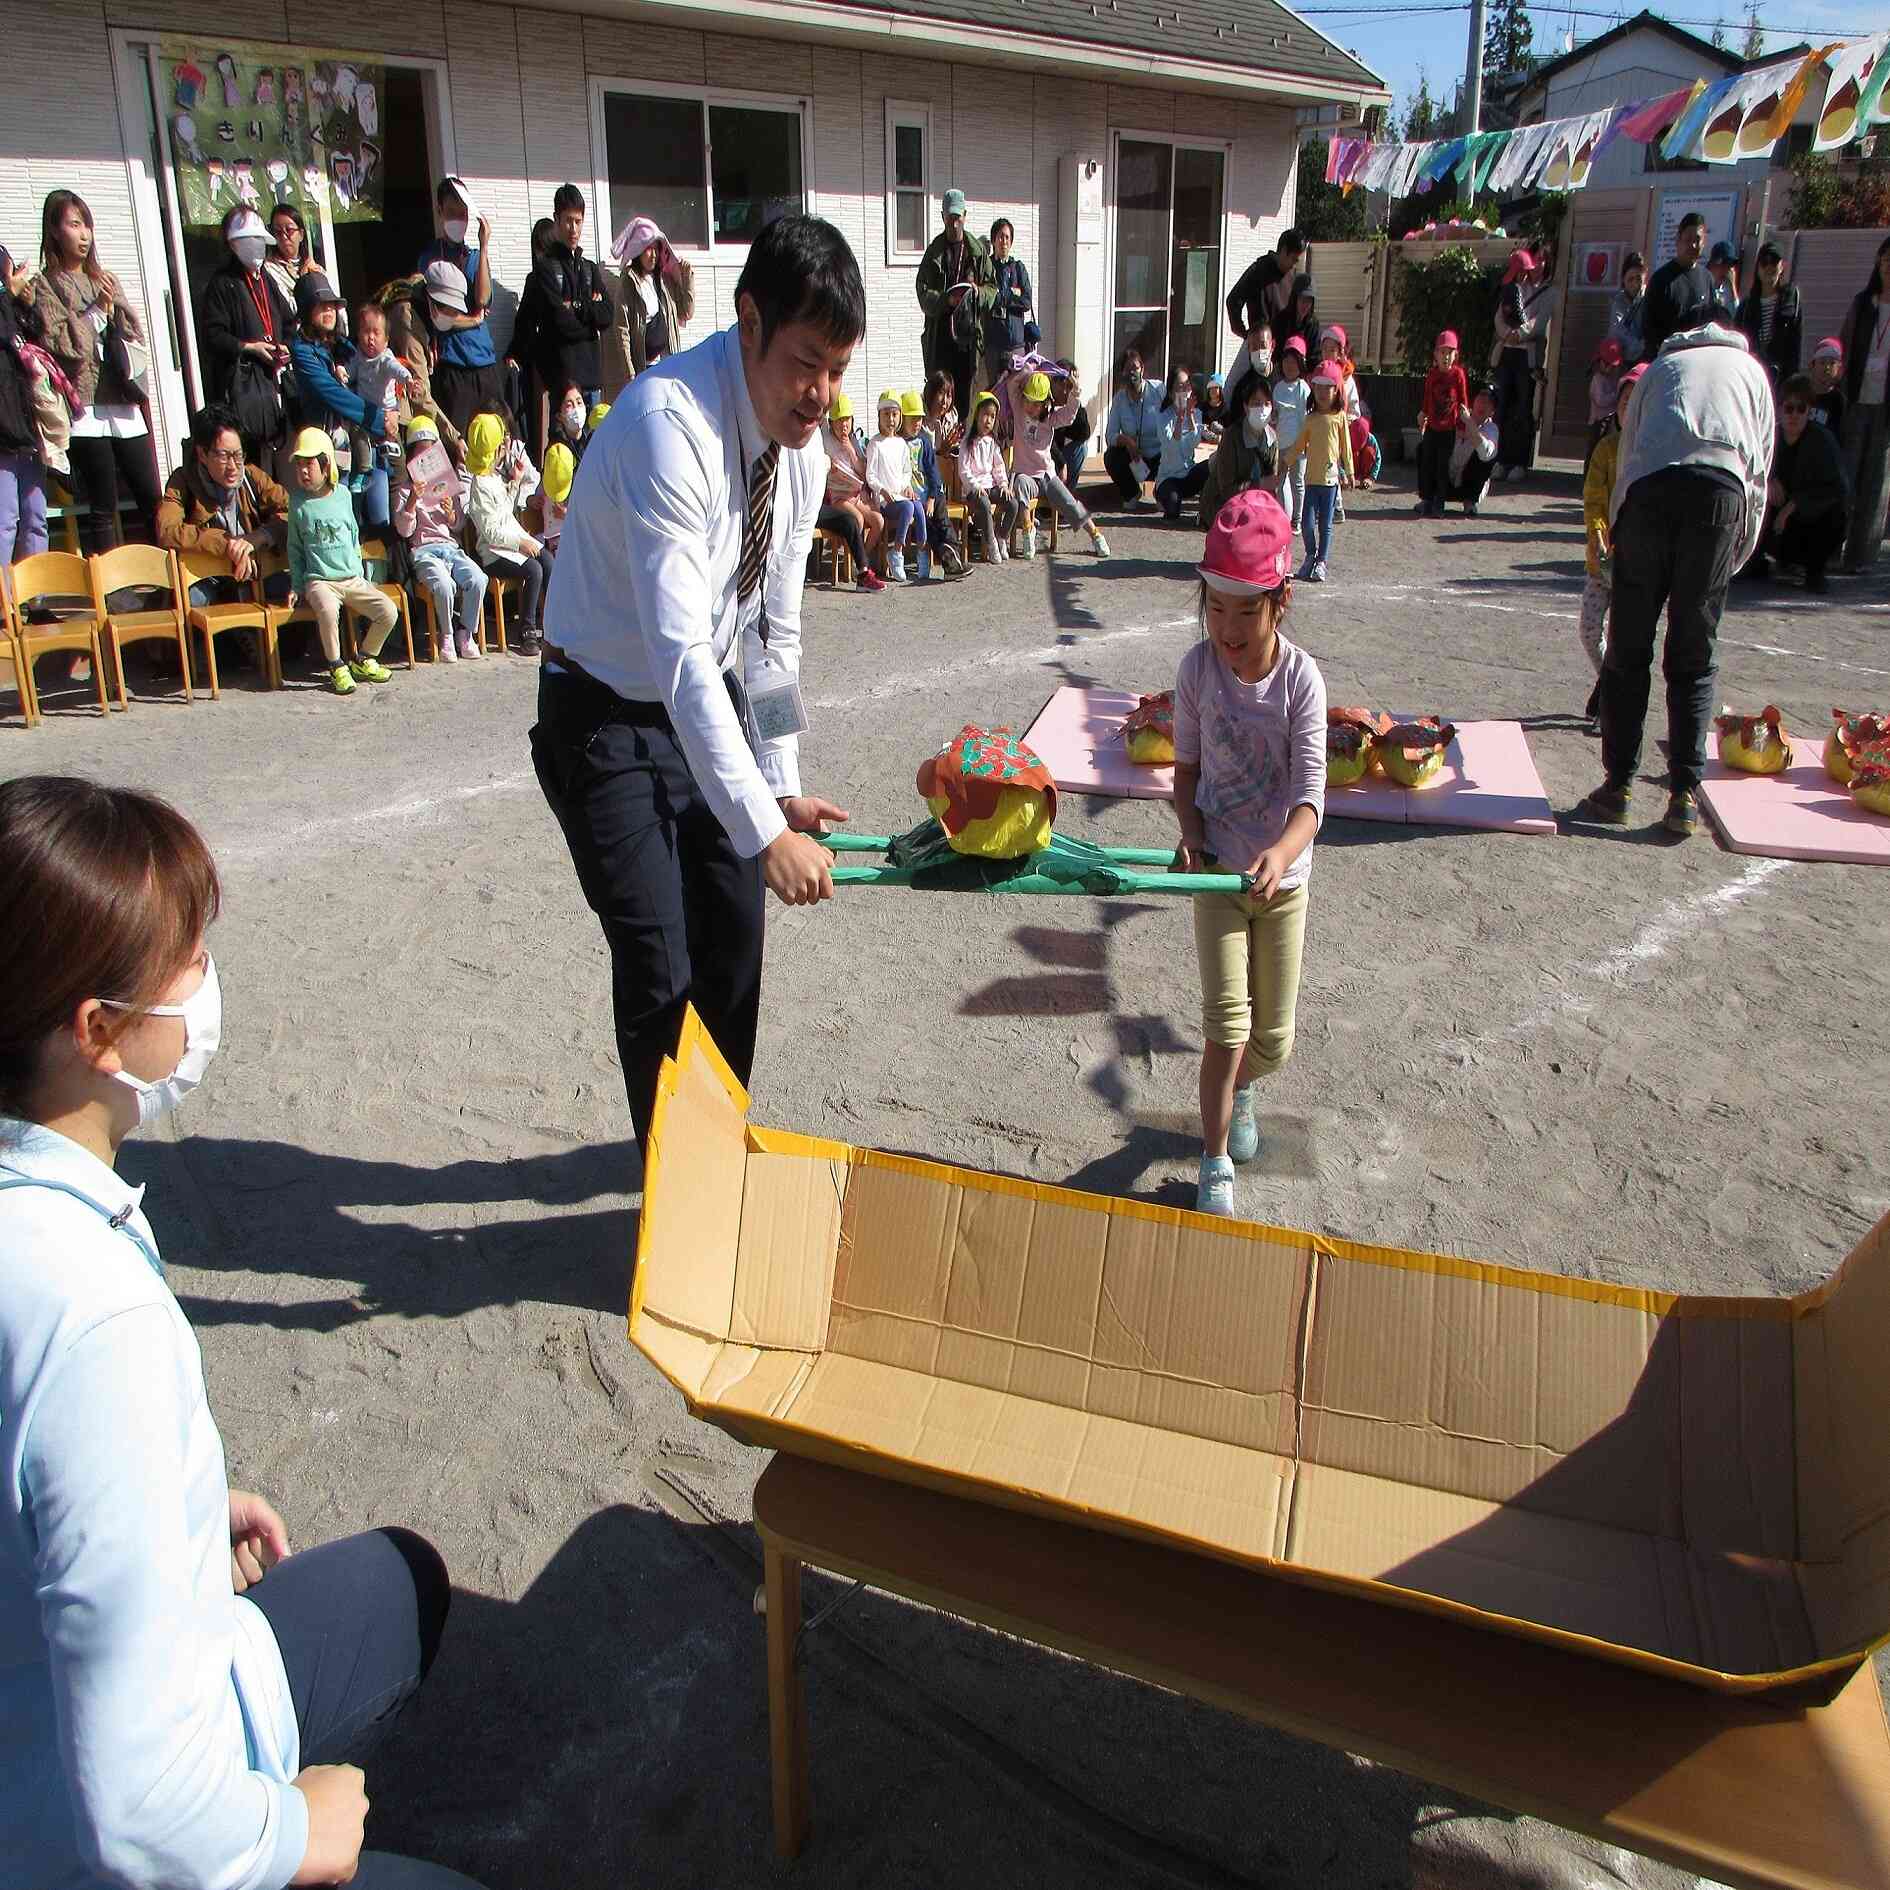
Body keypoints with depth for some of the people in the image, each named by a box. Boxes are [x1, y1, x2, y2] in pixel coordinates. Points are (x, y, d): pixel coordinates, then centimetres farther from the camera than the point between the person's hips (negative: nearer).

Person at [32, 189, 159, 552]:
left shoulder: (104, 280, 17)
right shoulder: (45, 286, 3)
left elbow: (135, 335, 13)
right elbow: (60, 344, -7)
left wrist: (112, 309, -4)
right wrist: (98, 311, -4)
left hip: (123, 403, 4)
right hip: (85, 407, -4)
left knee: (152, 501, 0)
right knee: (103, 509, -3)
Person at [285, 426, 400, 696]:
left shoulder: (343, 494, 5)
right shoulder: (298, 501, 0)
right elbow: (295, 548, 8)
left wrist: (359, 572, 14)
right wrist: (296, 586, 4)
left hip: (353, 579, 3)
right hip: (319, 580, -3)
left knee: (389, 612, -14)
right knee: (328, 610, -35)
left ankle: (364, 661, 8)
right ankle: (337, 668, -16)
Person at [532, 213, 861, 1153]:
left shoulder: (803, 448, -6)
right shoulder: (668, 424, -30)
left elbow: (773, 629, 3)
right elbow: (680, 649, -37)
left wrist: (783, 786, 1)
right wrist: (764, 830, -41)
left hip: (710, 702, 7)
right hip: (609, 717, -7)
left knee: (737, 942, 13)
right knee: (660, 973, -7)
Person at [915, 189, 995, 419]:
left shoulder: (978, 250, 9)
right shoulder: (934, 251, 4)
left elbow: (992, 288, 11)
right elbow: (923, 292, -3)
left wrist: (979, 292, -11)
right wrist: (946, 299, -21)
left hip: (969, 332, 2)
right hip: (939, 333, -2)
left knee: (967, 389, 3)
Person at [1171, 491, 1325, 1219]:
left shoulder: (1301, 679, -16)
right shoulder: (1197, 668, -11)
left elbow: (1310, 796, -22)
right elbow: (1186, 768, 1)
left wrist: (1279, 853, -42)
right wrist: (1192, 833, -17)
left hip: (1283, 876, 0)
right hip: (1218, 870, 0)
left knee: (1273, 1041, 11)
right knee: (1227, 1024, -10)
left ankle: (1240, 1088, 46)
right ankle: (1215, 1165, 7)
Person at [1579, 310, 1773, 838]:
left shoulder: (1662, 365, 30)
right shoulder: (1751, 369, 28)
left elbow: (1626, 453, 23)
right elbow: (1761, 468, 22)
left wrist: (1616, 534, 28)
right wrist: (1737, 554, 26)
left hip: (1650, 489, 0)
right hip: (1722, 492, 0)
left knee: (1628, 651, 5)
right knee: (1694, 658, 6)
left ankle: (1619, 785, 3)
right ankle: (1685, 794, 3)